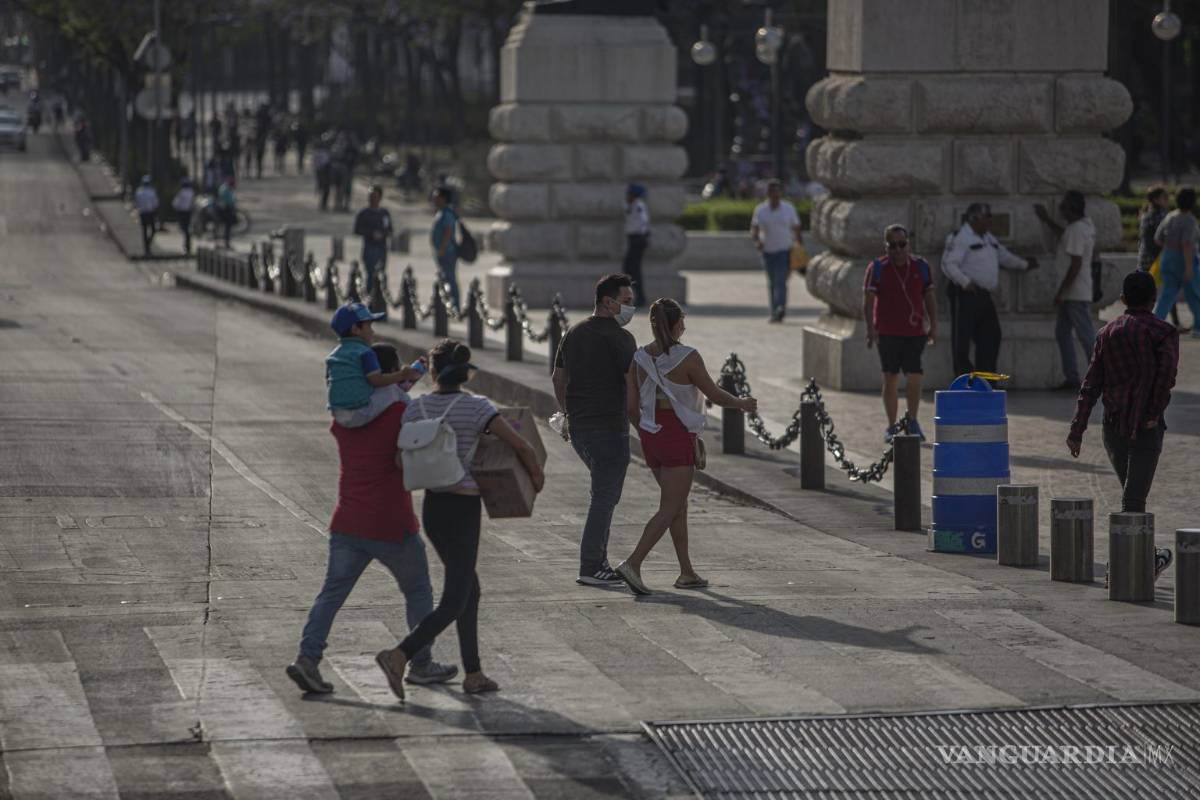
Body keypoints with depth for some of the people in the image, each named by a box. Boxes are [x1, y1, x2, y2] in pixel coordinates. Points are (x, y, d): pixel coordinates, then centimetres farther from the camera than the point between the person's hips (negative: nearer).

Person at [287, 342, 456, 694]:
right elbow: (402, 459, -19)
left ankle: (308, 658, -16)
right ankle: (421, 664, 21)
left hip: (347, 523, 5)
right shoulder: (403, 411, -10)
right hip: (391, 526, -5)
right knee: (418, 592, 14)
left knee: (332, 592, 0)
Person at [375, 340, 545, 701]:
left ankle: (473, 673, 19)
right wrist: (537, 474, 8)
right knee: (454, 602, -4)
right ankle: (399, 656, -21)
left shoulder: (415, 408, -1)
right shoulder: (476, 406, -12)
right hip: (463, 509, -6)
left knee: (468, 589, 20)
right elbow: (521, 446, -12)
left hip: (431, 507, 6)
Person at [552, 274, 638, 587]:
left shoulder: (574, 334, 12)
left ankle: (599, 561, 16)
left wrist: (568, 414, 26)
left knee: (605, 492, 19)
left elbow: (558, 377, 18)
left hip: (578, 428, 8)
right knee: (604, 497, -3)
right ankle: (590, 568, -4)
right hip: (609, 427, -8)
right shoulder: (619, 338, -12)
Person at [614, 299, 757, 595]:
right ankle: (633, 564, -21)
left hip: (651, 435, 6)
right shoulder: (688, 357, -15)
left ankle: (687, 572, 20)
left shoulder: (638, 358, 0)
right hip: (678, 437, -6)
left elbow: (631, 406, 1)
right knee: (669, 510, -5)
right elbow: (715, 395, -8)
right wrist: (742, 404, 12)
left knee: (679, 503, 19)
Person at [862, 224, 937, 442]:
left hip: (915, 332, 1)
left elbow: (930, 297, 12)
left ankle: (912, 422, 17)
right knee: (890, 380, 1)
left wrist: (933, 326, 6)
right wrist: (870, 328, -12)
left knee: (915, 378, -3)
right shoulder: (877, 268, 0)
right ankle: (891, 427, 9)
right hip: (887, 333, -1)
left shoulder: (921, 266, 7)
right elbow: (868, 300, -2)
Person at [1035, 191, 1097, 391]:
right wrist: (1046, 219, 34)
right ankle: (1071, 378, 15)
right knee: (1062, 333, 12)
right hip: (1070, 293, 10)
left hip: (1076, 293, -10)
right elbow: (1065, 236, 32)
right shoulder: (1085, 225, 10)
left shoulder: (1077, 230, -20)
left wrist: (1061, 292, -19)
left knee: (1086, 335, -6)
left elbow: (1075, 264, -23)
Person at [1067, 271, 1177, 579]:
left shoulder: (1107, 333, 11)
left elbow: (1091, 384, 7)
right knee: (1133, 498, -6)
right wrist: (1155, 413, -13)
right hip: (1145, 426, -5)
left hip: (1113, 424, 5)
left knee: (1132, 492, 18)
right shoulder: (1163, 331, -2)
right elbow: (1167, 371, -19)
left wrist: (1077, 430, 5)